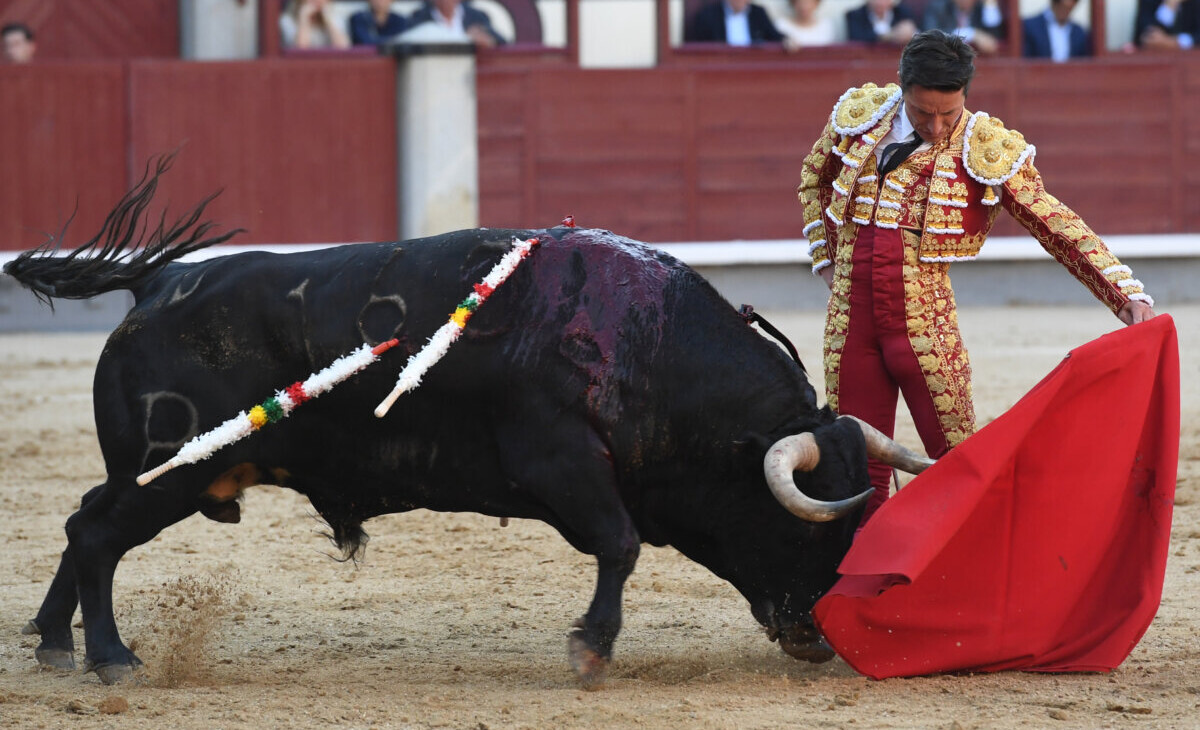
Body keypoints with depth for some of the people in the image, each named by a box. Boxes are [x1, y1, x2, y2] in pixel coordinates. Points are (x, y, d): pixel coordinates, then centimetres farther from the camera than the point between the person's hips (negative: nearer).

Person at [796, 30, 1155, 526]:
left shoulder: (988, 150, -7)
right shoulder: (860, 116, 2)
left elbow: (1060, 228, -4)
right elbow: (813, 178, 23)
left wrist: (1128, 295, -11)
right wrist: (826, 258, 17)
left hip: (924, 324, -3)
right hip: (849, 315, 3)